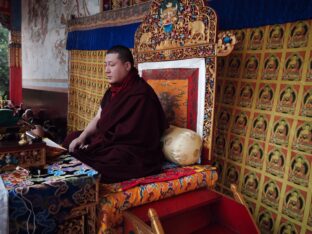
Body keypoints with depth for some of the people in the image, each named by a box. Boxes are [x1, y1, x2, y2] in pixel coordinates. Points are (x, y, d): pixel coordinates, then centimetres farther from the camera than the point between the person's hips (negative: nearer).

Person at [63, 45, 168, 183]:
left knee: (85, 161, -26)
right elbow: (98, 119, 11)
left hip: (134, 153, -9)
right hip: (111, 142, 10)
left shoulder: (140, 94, -20)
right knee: (71, 139, 9)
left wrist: (92, 146, -14)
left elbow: (126, 134, -21)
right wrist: (82, 137, -6)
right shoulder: (114, 90, 9)